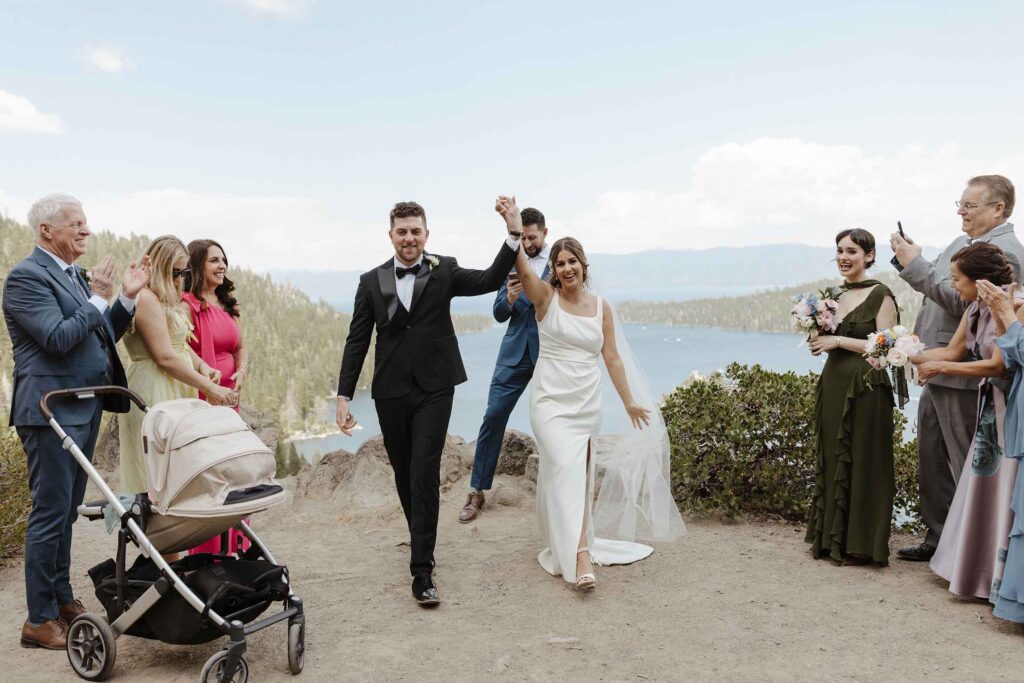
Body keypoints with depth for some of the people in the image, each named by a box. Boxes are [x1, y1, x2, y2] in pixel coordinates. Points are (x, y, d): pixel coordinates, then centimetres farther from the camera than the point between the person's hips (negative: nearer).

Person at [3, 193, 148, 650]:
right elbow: (58, 339, -22)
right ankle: (39, 620, 9)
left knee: (66, 513, 17)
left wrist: (126, 299, 5)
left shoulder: (73, 276, 16)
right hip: (51, 411, -9)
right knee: (50, 514, -2)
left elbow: (99, 338, 15)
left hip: (84, 411, 9)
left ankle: (62, 599, 29)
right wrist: (99, 298, -14)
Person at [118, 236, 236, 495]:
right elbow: (165, 357, -19)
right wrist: (209, 388, -17)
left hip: (174, 391, 10)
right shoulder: (147, 299, -14)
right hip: (153, 393, -10)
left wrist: (202, 366, -1)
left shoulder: (167, 301, 17)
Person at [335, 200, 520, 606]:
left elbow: (490, 281, -10)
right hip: (390, 392, 3)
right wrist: (343, 396, 0)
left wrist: (513, 236, -23)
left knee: (425, 475, -9)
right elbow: (356, 342, 5)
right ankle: (422, 539, 37)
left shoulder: (444, 272, 2)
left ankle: (422, 570, -5)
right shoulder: (371, 281, 5)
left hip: (433, 389, -2)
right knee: (404, 475, 13)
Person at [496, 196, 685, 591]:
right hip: (551, 399, -4)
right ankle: (580, 557, -14)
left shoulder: (601, 306, 5)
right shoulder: (546, 298, -5)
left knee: (579, 474, 10)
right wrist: (514, 229, -42)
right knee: (566, 470, -14)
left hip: (587, 402, 4)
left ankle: (565, 540, 28)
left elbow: (612, 357, 9)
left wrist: (629, 402, 10)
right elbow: (522, 268, -25)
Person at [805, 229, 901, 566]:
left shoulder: (880, 295, -8)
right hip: (834, 386, 7)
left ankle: (861, 544, 12)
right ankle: (832, 538, 22)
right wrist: (819, 339, -1)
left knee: (862, 462, 1)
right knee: (833, 460, 11)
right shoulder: (836, 294, 12)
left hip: (865, 389, -7)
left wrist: (837, 340, -17)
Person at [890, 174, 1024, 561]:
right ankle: (939, 538, 30)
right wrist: (909, 258, 3)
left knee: (968, 467, 2)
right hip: (938, 373, 9)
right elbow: (935, 286, 19)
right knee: (931, 461, 17)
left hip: (963, 378, -9)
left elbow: (962, 302, -25)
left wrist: (914, 264, -21)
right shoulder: (963, 242, 13)